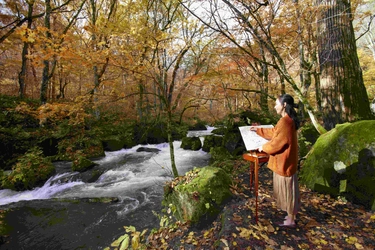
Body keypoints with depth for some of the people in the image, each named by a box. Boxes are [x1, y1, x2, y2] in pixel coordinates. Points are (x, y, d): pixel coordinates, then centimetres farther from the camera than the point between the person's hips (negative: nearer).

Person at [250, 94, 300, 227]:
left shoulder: (285, 122, -24)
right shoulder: (288, 120, 7)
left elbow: (277, 142, -21)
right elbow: (274, 132, 20)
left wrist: (264, 148, -5)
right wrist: (258, 130, 24)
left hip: (284, 162, -10)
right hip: (285, 161, 10)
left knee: (287, 189, 6)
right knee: (288, 189, 20)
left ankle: (291, 220, 24)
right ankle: (291, 215, 36)